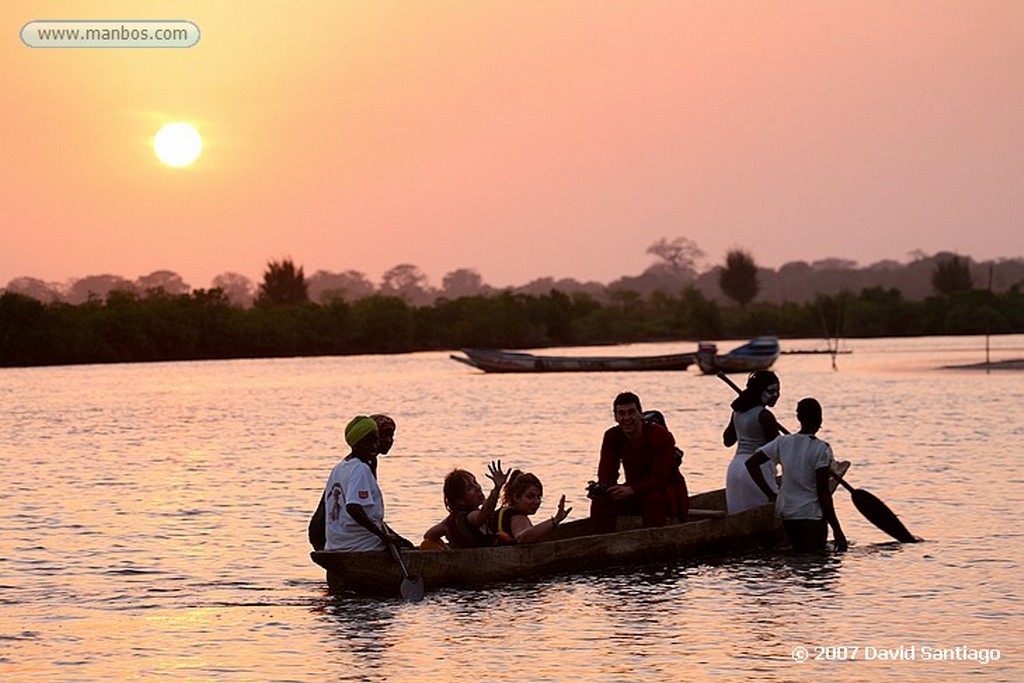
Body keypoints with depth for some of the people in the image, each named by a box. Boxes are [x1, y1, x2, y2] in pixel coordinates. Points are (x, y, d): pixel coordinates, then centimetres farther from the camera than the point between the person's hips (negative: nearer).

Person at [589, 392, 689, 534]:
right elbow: (607, 473, -11)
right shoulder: (612, 437, -6)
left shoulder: (660, 435, -23)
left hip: (668, 491, -5)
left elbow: (660, 479, -28)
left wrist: (631, 490, -43)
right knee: (601, 500, -20)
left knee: (654, 499, -39)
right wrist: (601, 488, -36)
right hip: (636, 493, 5)